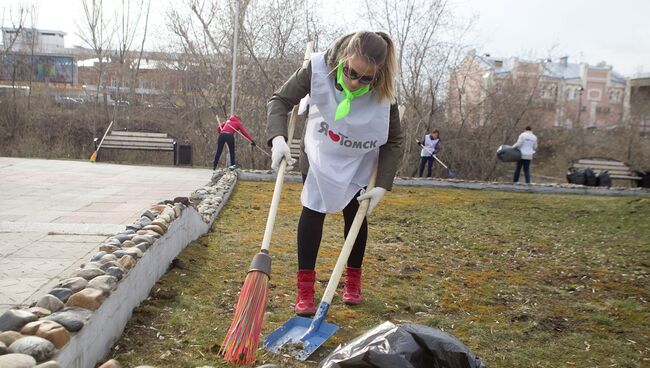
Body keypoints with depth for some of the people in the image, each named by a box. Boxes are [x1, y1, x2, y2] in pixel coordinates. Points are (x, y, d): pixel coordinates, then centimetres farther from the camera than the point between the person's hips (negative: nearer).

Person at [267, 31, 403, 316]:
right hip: (320, 153, 0)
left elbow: (394, 141, -17)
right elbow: (280, 100, -20)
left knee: (355, 215, 7)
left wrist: (383, 185, -23)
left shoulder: (384, 93, -30)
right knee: (313, 210, -6)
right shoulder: (317, 69, -32)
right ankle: (305, 287, -1)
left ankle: (353, 279, 27)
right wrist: (278, 138, -37)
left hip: (360, 162, 1)